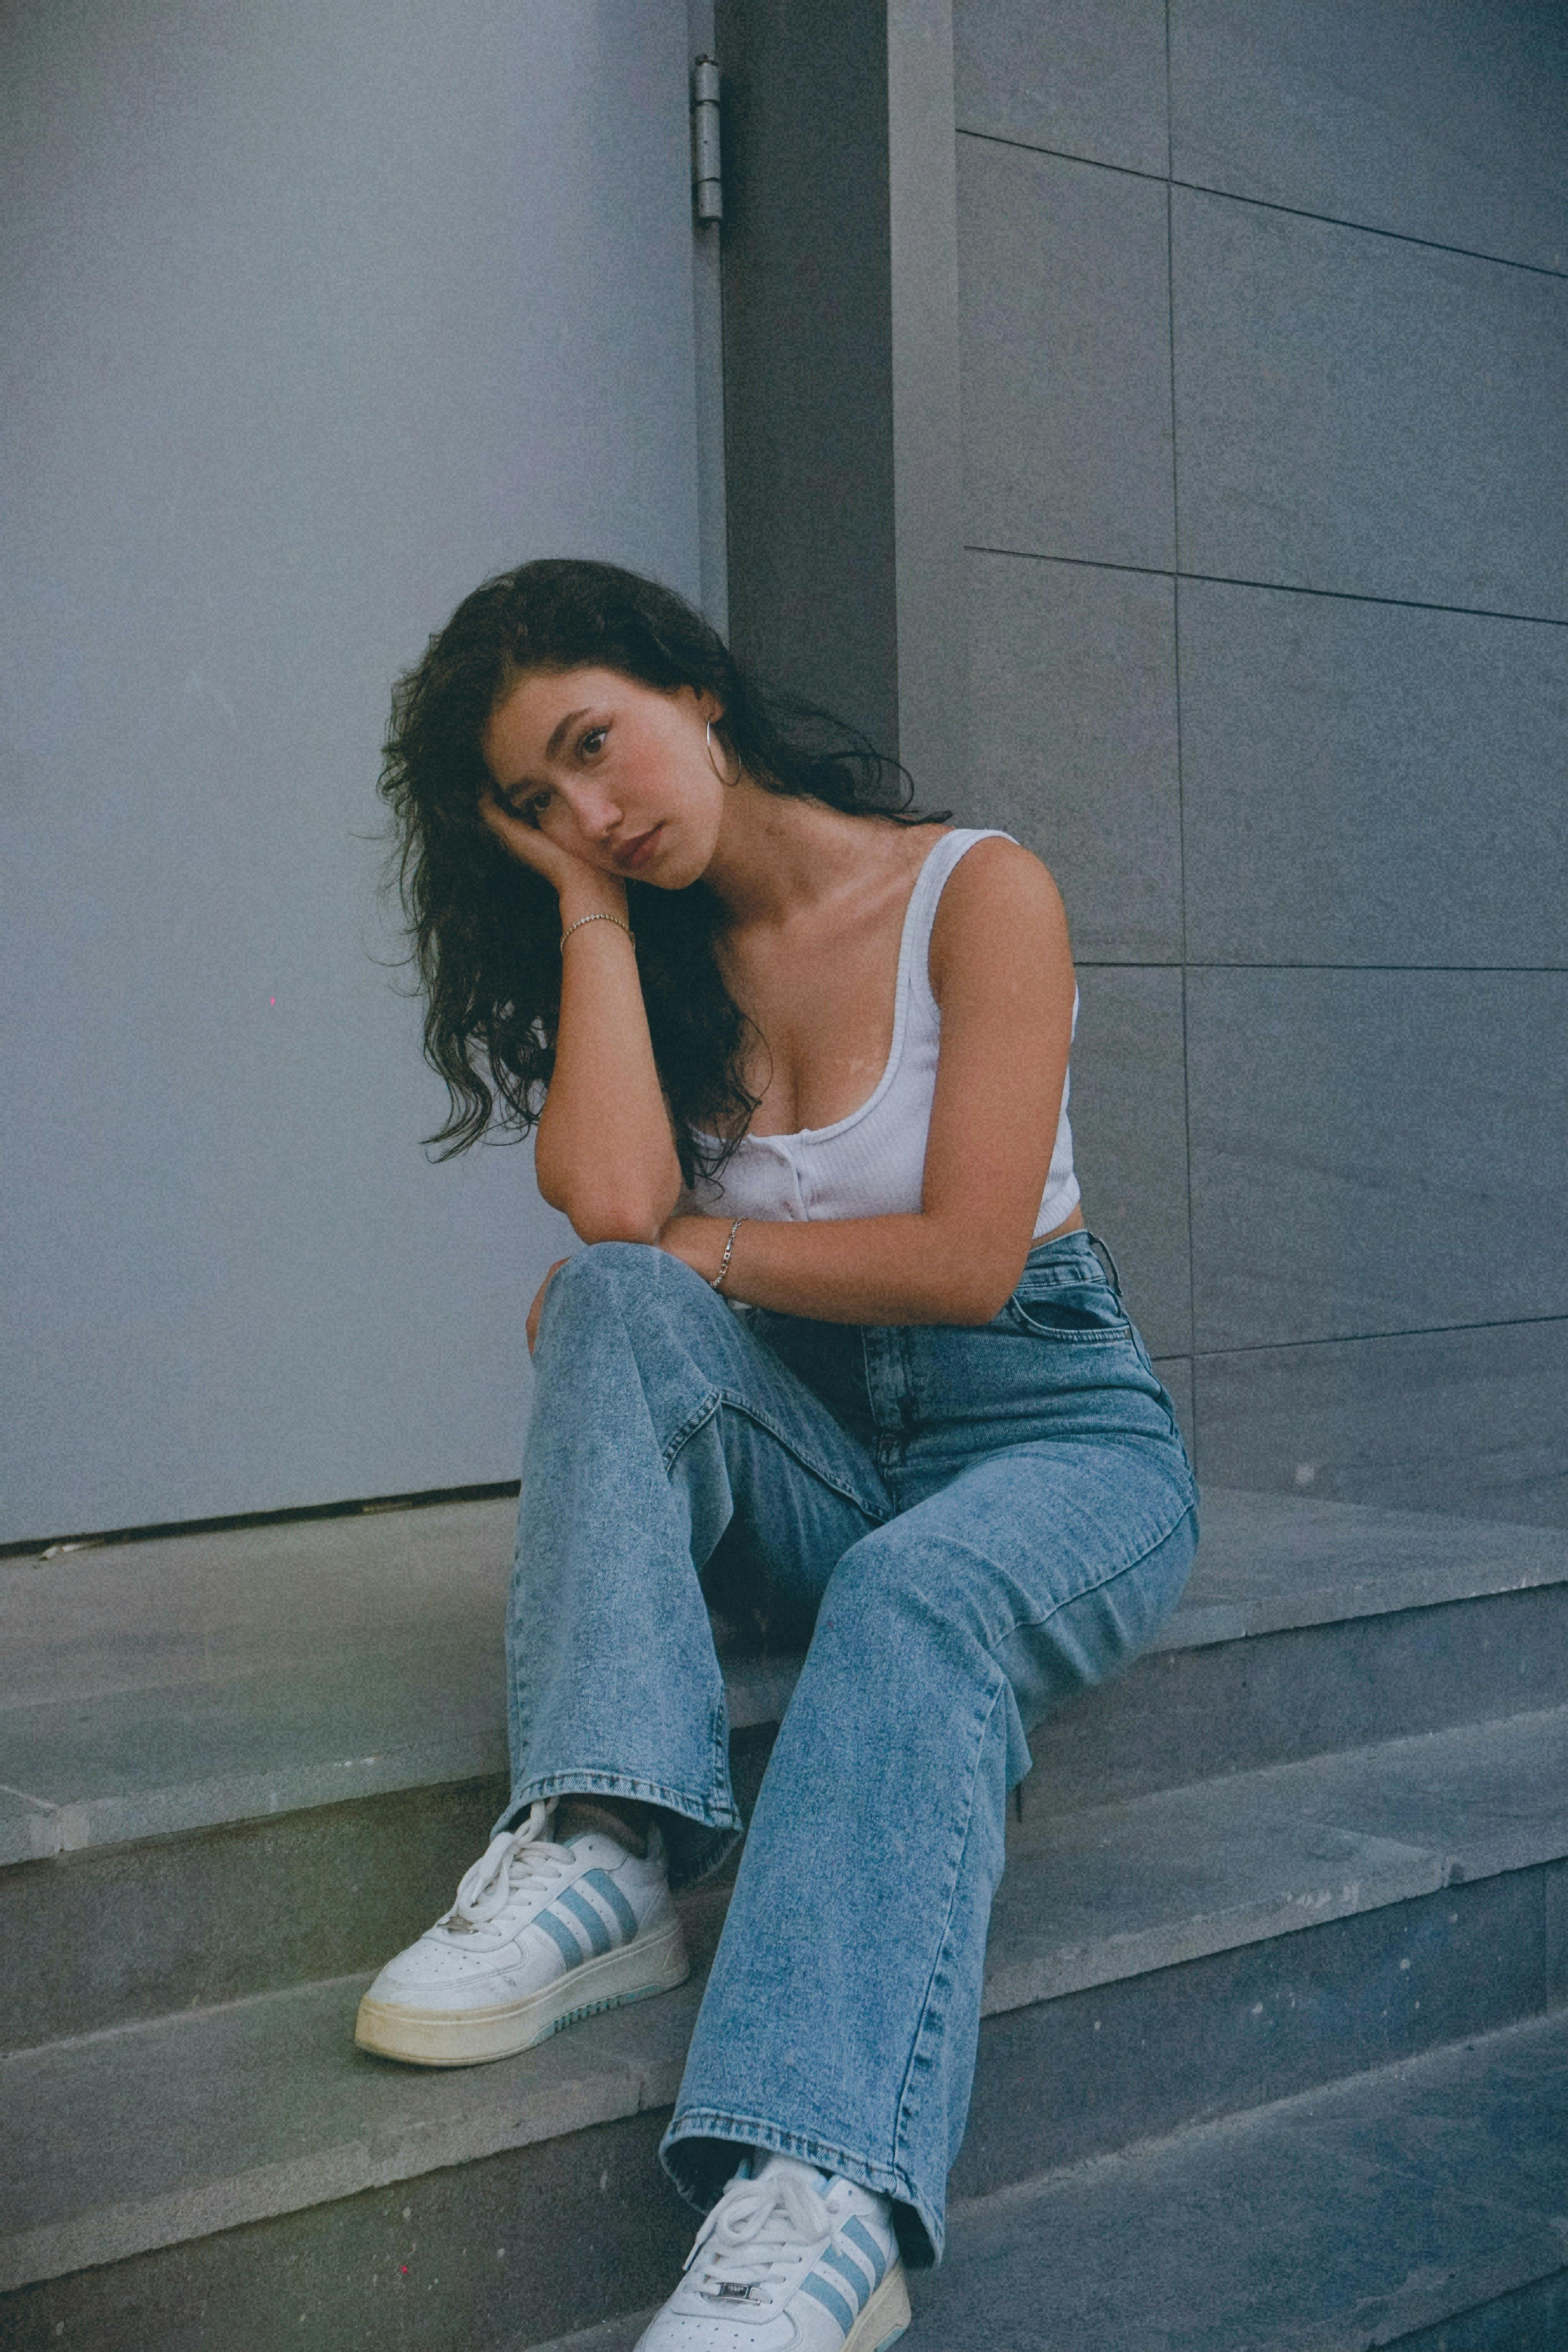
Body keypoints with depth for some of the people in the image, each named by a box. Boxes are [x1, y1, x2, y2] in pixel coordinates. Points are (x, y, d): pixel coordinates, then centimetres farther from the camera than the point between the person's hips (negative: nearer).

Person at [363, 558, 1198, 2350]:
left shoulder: (975, 892, -6)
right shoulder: (669, 964, 8)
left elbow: (964, 1258, -15)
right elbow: (616, 1204, -15)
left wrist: (690, 1252, -7)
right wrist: (591, 906, -7)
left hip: (1046, 1423, -4)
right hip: (809, 1455, 4)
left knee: (916, 1602, -37)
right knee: (618, 1308, -25)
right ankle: (603, 1854, -39)